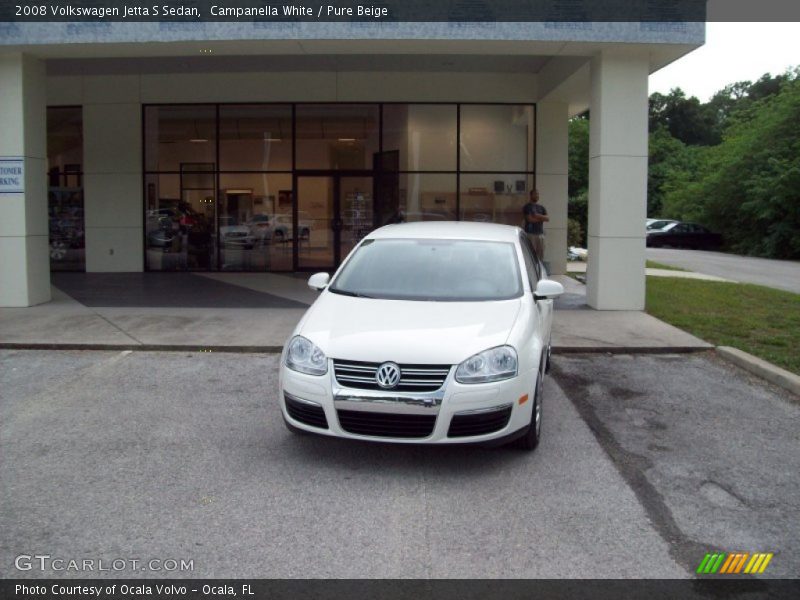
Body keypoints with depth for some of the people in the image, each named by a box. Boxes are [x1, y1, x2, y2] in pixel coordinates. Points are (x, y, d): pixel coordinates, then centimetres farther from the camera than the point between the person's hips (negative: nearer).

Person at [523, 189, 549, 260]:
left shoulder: (541, 207, 18)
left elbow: (547, 218, 6)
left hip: (540, 233, 5)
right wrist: (541, 218, -1)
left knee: (541, 254, 3)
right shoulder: (527, 207, 2)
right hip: (531, 233, -5)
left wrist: (538, 216, -9)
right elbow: (530, 219, -11)